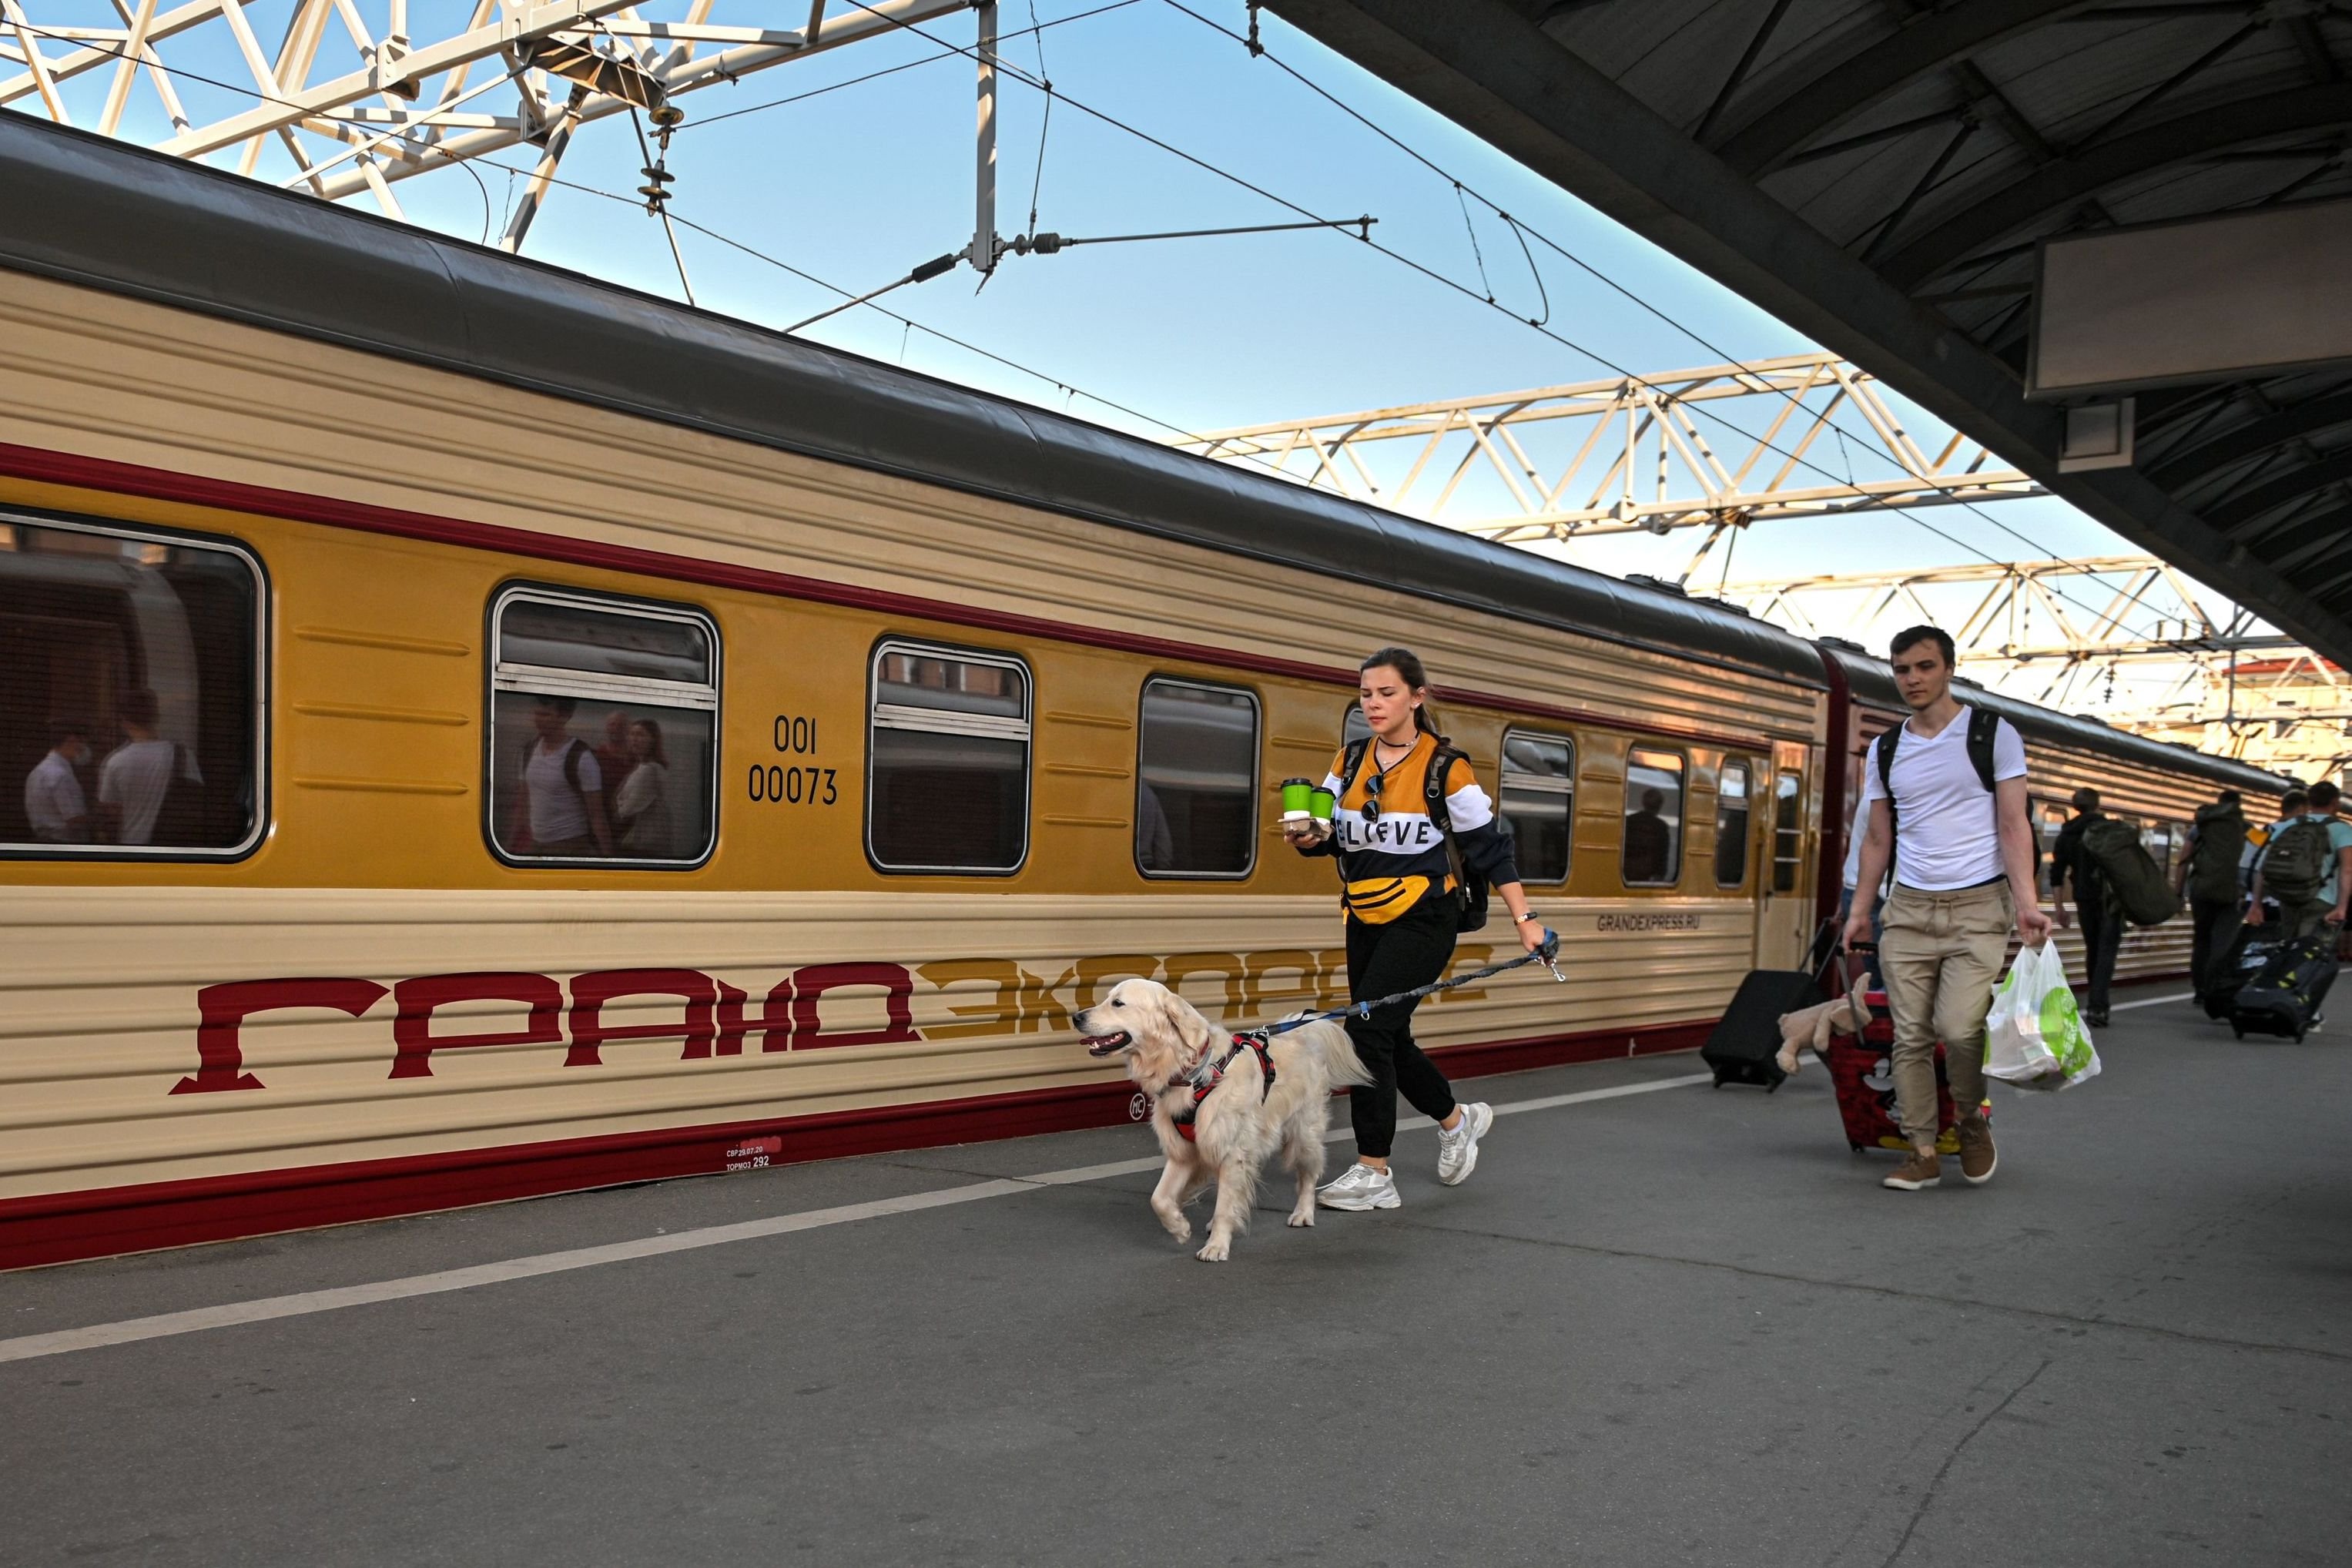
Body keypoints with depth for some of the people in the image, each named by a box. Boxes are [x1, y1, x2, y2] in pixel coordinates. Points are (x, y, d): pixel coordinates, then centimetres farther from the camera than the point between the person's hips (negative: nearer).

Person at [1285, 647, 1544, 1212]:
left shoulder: (1445, 766, -10)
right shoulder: (1350, 761, 5)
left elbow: (1490, 847, -5)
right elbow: (1331, 835, 9)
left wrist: (1523, 917, -6)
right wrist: (1307, 838, -15)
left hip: (1422, 920, -6)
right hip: (1365, 920, 6)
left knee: (1368, 1028, -16)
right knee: (1389, 1038, 14)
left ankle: (1373, 1173, -7)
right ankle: (1457, 1120, 40)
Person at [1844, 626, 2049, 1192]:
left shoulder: (1993, 735, 0)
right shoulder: (1884, 751, 11)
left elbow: (2013, 826, -4)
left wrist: (2026, 901, -15)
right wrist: (1860, 910, 9)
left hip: (1978, 907, -4)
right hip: (1908, 909, 4)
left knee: (1959, 1029, -15)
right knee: (1911, 1036, 0)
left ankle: (1974, 1123, 13)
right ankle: (1922, 1152, 9)